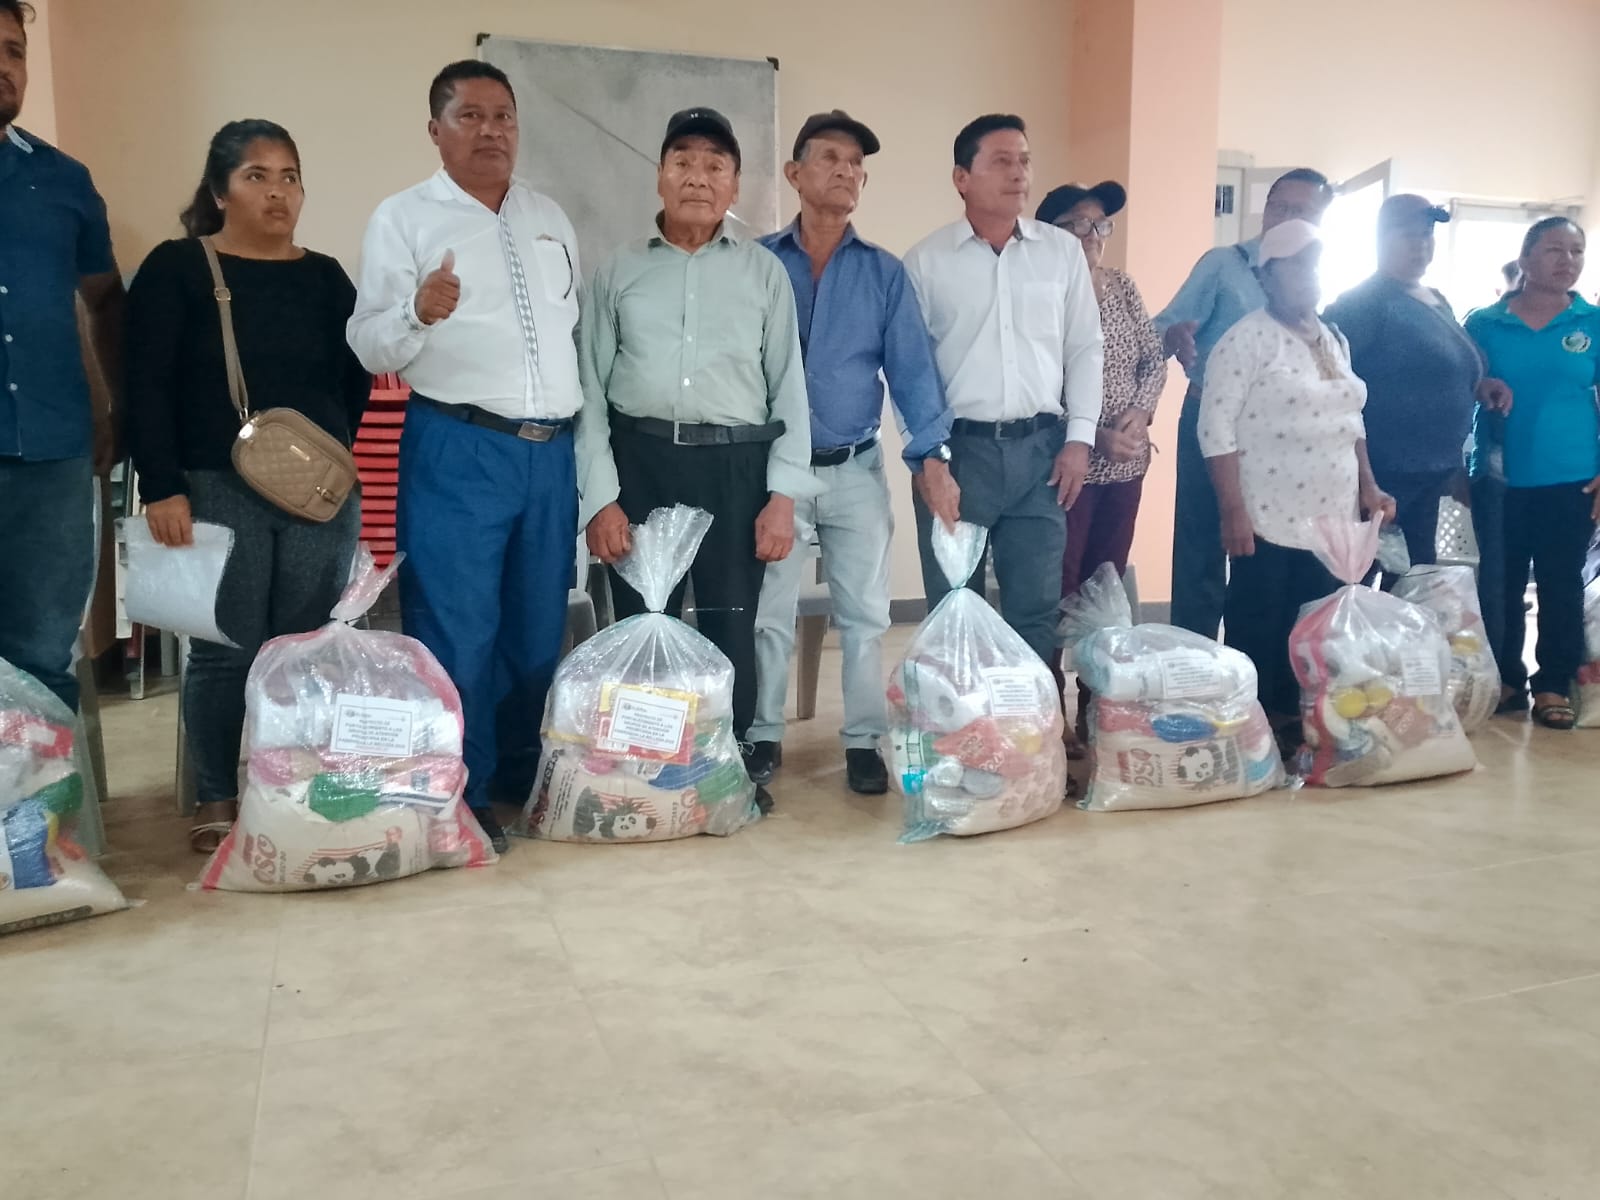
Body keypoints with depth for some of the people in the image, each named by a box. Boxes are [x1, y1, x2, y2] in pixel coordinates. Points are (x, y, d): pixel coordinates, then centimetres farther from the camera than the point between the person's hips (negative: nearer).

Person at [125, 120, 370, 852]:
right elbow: (147, 389, -4)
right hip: (218, 491, -3)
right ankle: (217, 802, 13)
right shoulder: (175, 269, 2)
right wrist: (162, 488, -11)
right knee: (226, 651, -2)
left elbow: (355, 382, 16)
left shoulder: (325, 277, 13)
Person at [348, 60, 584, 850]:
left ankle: (524, 780, 24)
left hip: (551, 451, 5)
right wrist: (418, 312, -25)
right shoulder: (404, 217, 1)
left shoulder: (551, 219, 16)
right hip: (456, 451, -5)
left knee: (540, 630, 10)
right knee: (455, 632, -4)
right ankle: (459, 798, 8)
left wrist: (582, 429, 16)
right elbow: (370, 348, -5)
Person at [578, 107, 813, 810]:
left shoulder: (765, 272, 9)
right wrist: (600, 497, -4)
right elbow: (591, 388, 5)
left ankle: (735, 764, 20)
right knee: (641, 623, 5)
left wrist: (784, 494, -3)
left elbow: (789, 384, 6)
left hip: (737, 465, 0)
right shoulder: (619, 272, 9)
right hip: (641, 461, 0)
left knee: (731, 627, 4)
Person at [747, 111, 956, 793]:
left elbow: (911, 368, -2)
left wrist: (930, 455, -16)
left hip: (857, 470, 1)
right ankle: (763, 738, 20)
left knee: (864, 614, 6)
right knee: (767, 614, 6)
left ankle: (863, 742, 18)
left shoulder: (884, 273, 5)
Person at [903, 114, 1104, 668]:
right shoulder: (926, 260, 1)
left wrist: (1079, 438, 2)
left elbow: (1084, 348, 10)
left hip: (1040, 447, 2)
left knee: (1037, 610, 6)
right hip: (956, 447, -2)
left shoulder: (1063, 251, 9)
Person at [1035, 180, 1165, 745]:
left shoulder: (1123, 287, 11)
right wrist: (1095, 436, -19)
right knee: (1059, 590, -3)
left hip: (1126, 462, 6)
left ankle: (1096, 712, 20)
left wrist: (1139, 414, -8)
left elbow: (1155, 359, 10)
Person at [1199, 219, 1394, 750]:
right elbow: (1216, 426, -13)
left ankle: (1293, 722, 17)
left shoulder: (1335, 341, 16)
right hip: (1269, 521, -6)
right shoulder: (1248, 337, -8)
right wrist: (1233, 512, -18)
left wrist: (1368, 487, 13)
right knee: (1259, 632, -2)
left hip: (1332, 521, 7)